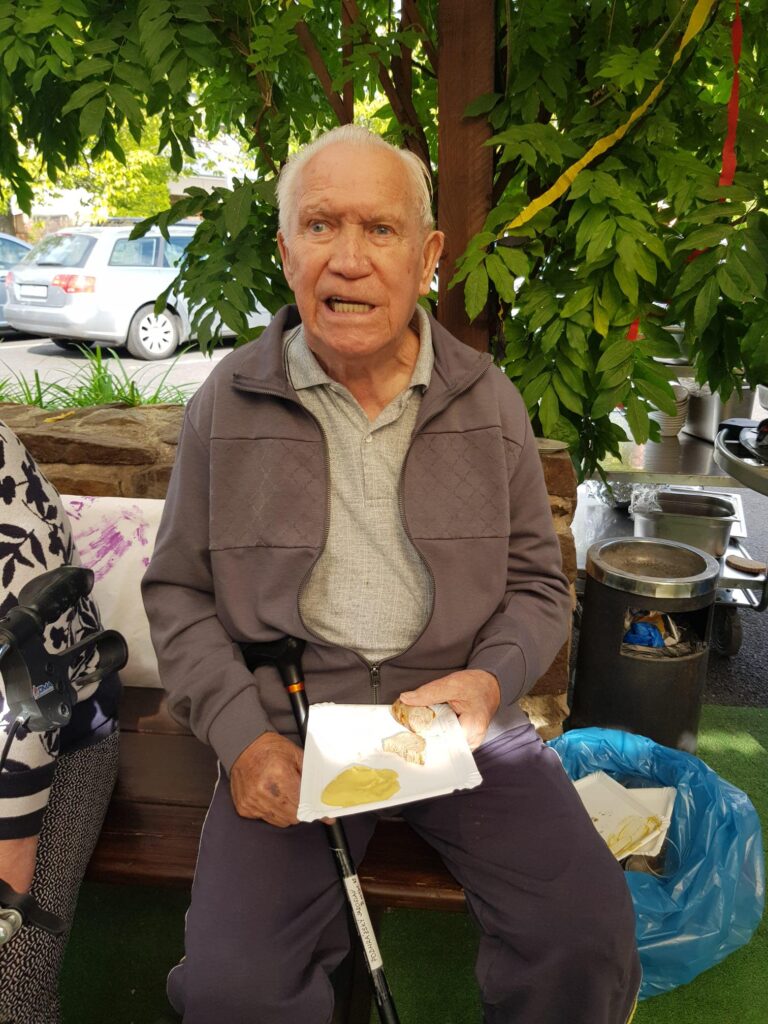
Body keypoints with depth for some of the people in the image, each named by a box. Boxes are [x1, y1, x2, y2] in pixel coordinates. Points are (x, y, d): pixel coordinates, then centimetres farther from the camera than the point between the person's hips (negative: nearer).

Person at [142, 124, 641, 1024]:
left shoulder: (490, 402, 2)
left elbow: (537, 584, 9)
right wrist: (242, 736, -9)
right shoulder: (227, 402, -1)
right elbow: (178, 589, 4)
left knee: (588, 933, -16)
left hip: (458, 711, 1)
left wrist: (491, 680, -11)